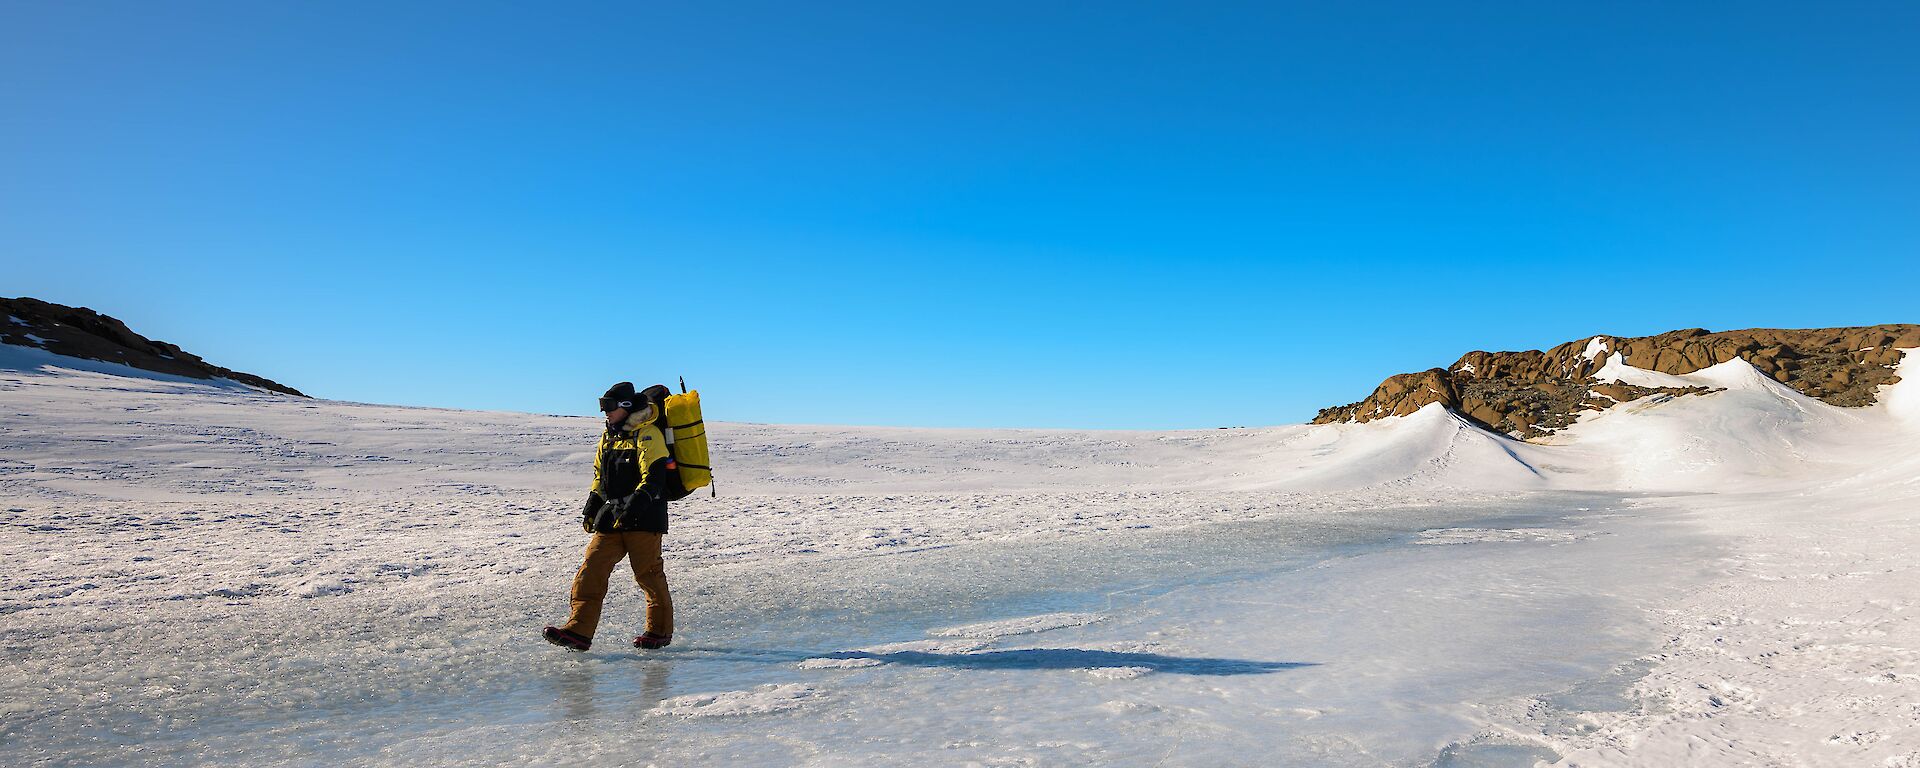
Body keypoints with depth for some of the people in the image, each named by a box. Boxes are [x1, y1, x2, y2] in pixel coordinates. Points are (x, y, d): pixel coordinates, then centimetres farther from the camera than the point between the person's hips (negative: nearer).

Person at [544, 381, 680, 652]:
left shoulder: (648, 434, -10)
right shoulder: (609, 436, 17)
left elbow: (654, 478, -18)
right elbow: (600, 476, 26)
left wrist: (633, 509, -26)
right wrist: (591, 508, 18)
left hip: (643, 517, -8)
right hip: (612, 517, 8)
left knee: (648, 573, 0)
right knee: (592, 569, -2)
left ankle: (660, 631, 15)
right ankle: (578, 631, -3)